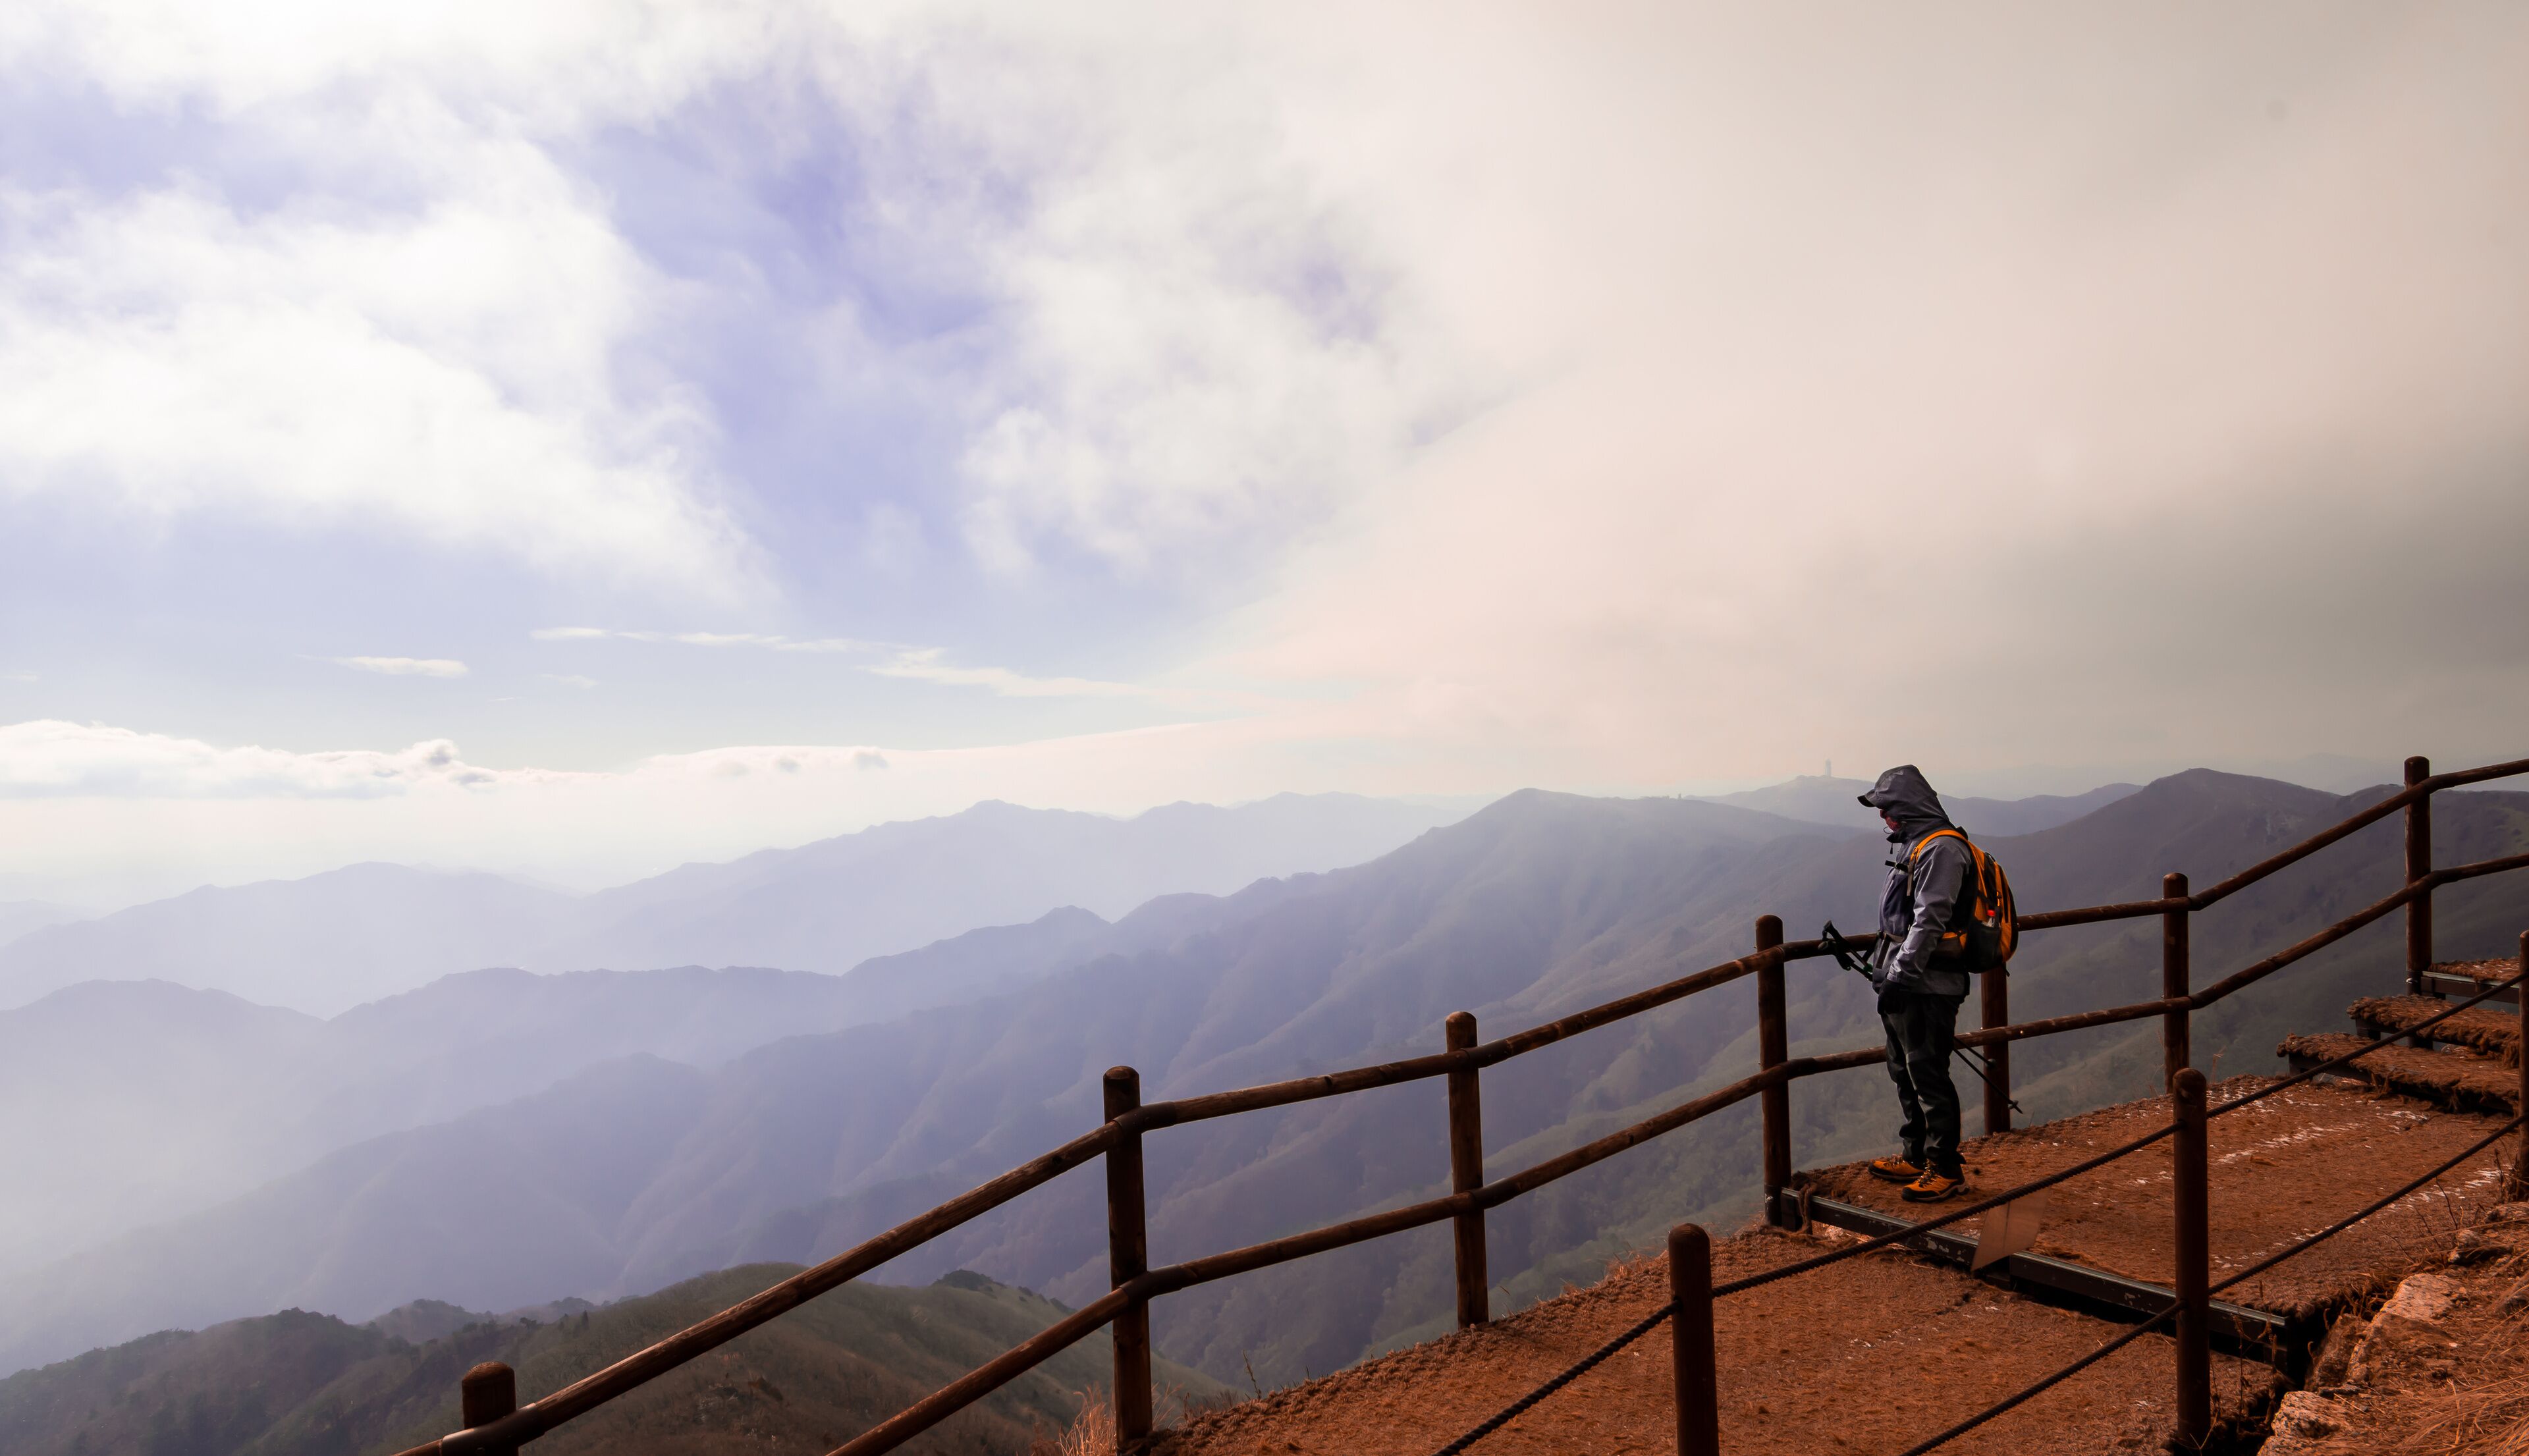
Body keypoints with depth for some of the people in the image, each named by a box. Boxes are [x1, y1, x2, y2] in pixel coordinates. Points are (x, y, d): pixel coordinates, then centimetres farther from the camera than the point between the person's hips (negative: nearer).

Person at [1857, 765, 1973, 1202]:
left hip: (1927, 987, -10)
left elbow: (1930, 920, -23)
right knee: (1905, 1071, 16)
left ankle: (1946, 1168, 7)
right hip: (1906, 982, 10)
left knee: (1928, 1074, -3)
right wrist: (1884, 965, 27)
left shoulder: (1942, 848, -15)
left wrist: (1900, 974, -25)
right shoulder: (1915, 844, 17)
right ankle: (1915, 1157, 27)